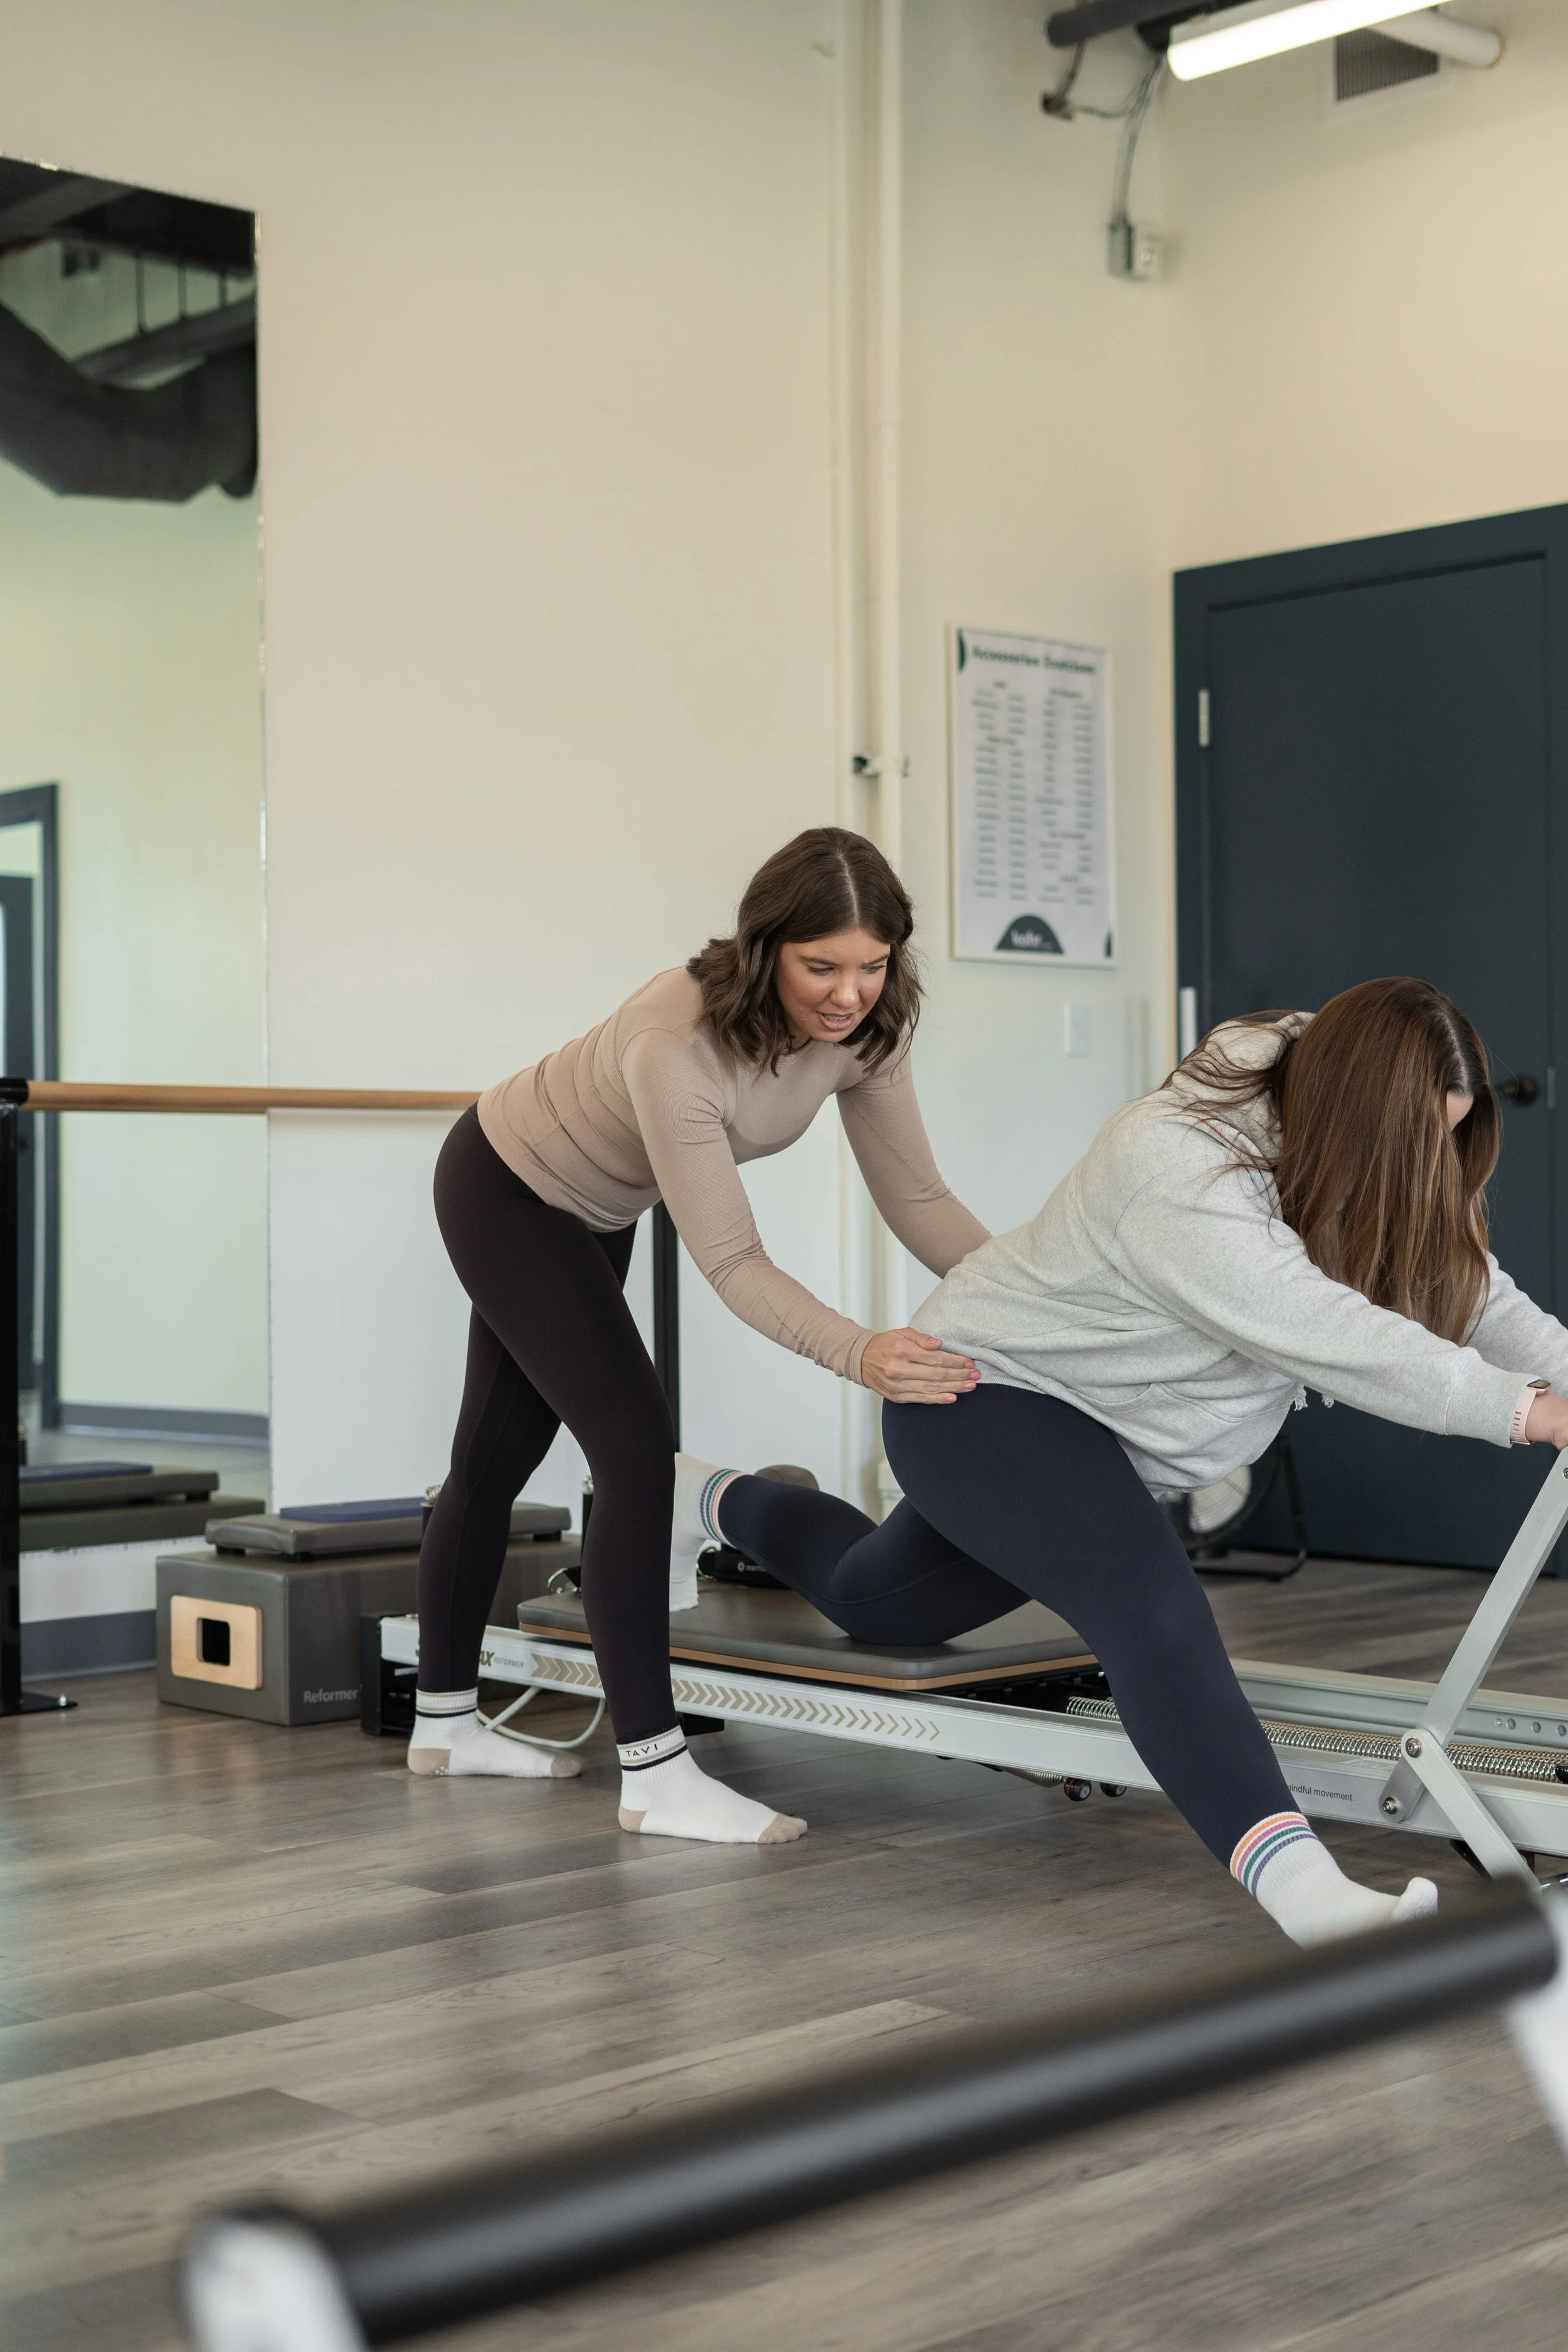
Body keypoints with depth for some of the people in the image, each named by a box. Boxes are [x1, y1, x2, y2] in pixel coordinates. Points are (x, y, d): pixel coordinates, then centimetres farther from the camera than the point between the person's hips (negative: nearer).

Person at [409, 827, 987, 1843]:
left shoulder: (864, 1031, -21)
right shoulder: (676, 1042, -41)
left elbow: (918, 1197, -16)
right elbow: (732, 1262, -41)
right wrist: (861, 1355, -56)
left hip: (594, 1210, 8)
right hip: (504, 1192, -8)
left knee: (500, 1455, 18)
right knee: (639, 1449, -18)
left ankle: (445, 1722, 32)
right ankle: (655, 1776, -14)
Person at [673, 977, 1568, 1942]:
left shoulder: (1344, 1151, -7)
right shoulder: (1183, 1173, -34)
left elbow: (1469, 1289, -5)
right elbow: (1332, 1338, -39)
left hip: (1102, 1434, 9)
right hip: (988, 1399, -9)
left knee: (875, 1602, 25)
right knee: (1152, 1607, -34)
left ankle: (718, 1500, 51)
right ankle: (1298, 1883, -46)